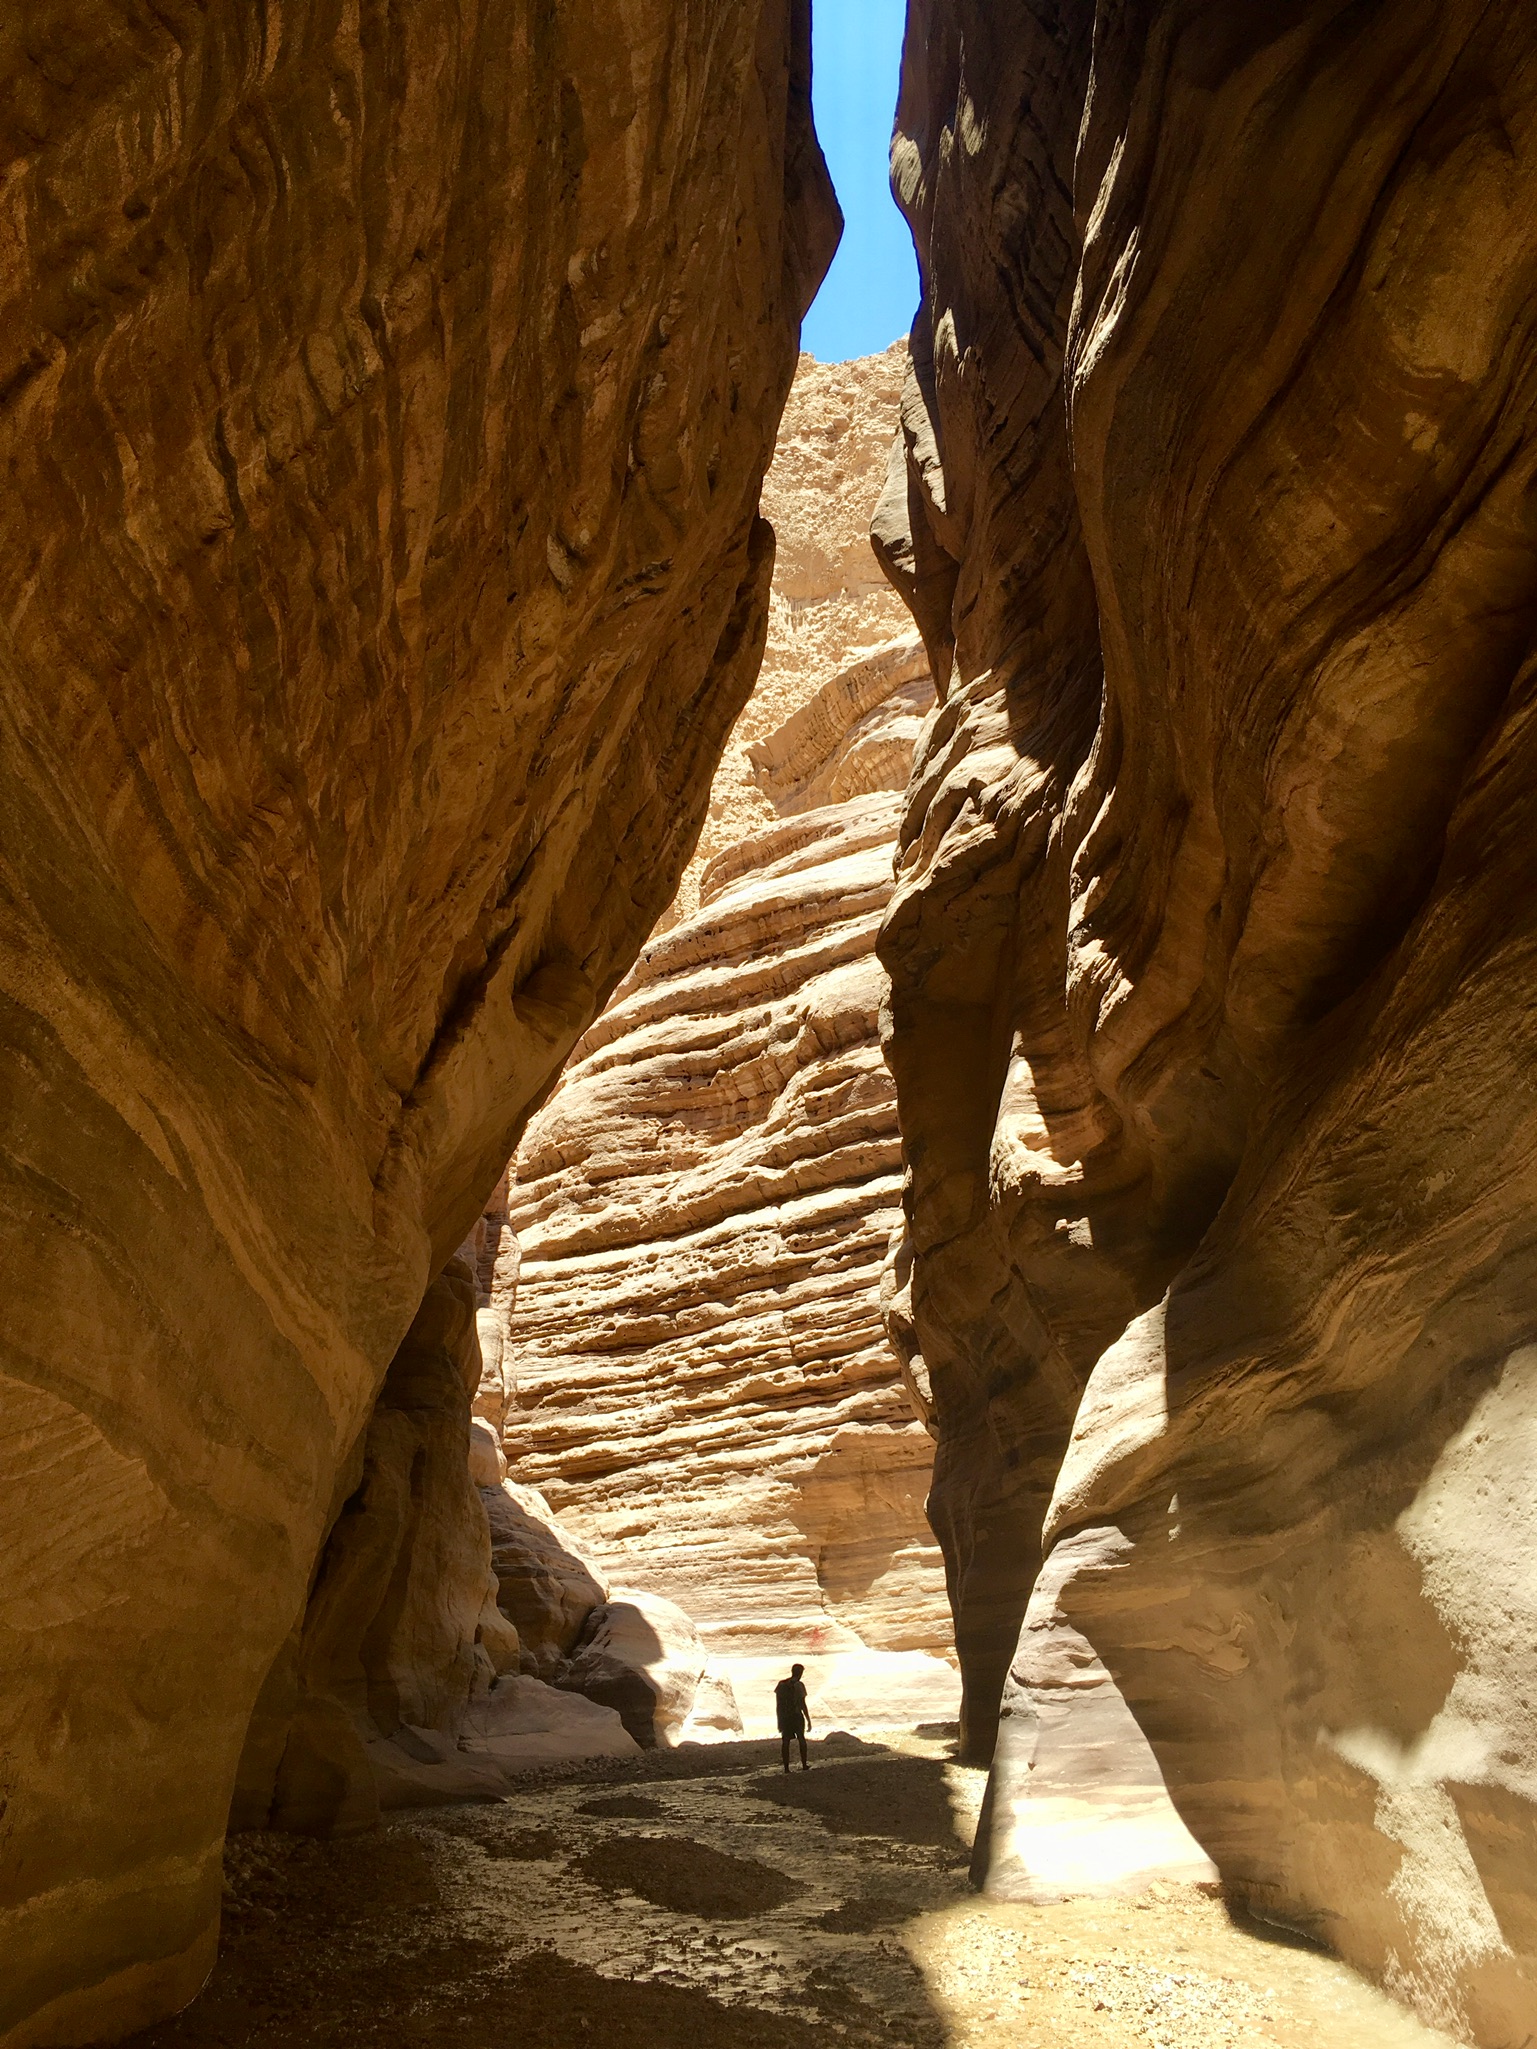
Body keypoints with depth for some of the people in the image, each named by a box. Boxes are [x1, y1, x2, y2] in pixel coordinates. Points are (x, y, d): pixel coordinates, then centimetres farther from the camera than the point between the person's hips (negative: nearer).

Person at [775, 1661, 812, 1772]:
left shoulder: (781, 1685, 2)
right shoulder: (799, 1685, -8)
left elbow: (778, 1705, 3)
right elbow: (803, 1704, -10)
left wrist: (779, 1721, 11)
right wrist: (808, 1720, -4)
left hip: (784, 1717, 3)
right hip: (797, 1716, -3)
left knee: (785, 1742, 8)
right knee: (801, 1739, 14)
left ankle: (786, 1768, 5)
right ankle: (804, 1766, 19)